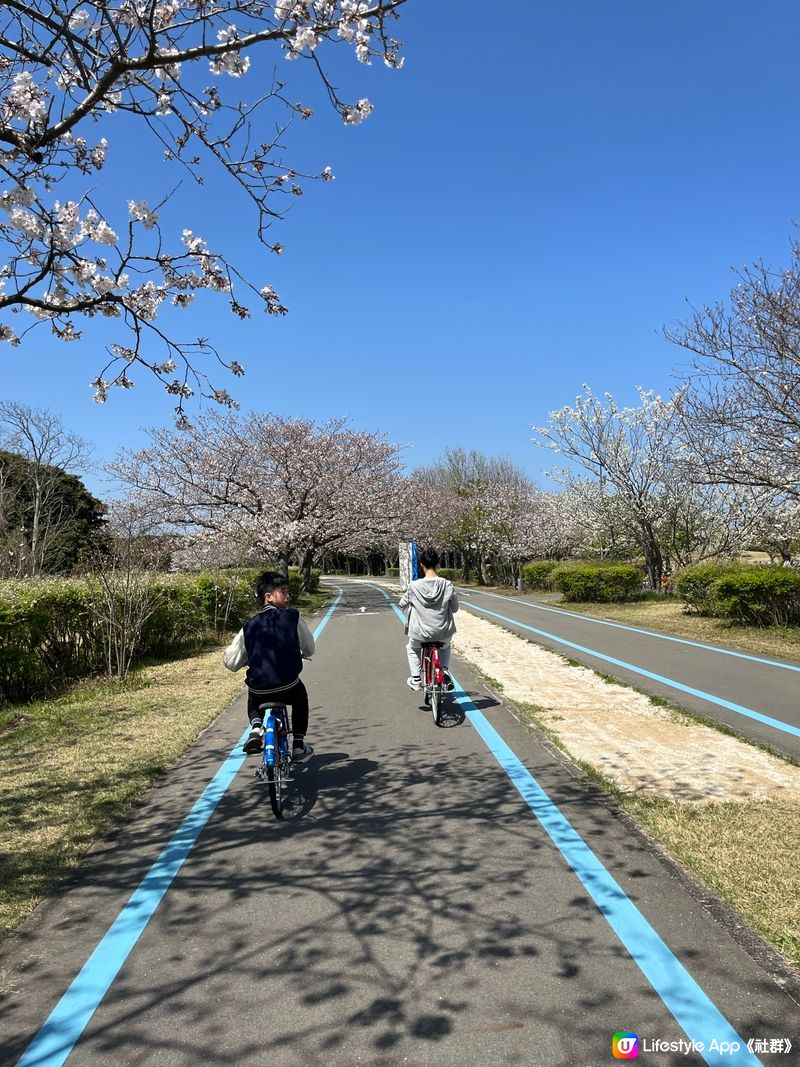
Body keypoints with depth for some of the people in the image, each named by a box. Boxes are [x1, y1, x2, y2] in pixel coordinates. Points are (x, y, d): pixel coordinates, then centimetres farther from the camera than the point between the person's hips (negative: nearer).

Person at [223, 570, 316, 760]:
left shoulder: (249, 626, 5)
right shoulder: (293, 617, -1)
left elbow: (231, 662, 6)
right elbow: (309, 649, 11)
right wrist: (299, 654, 35)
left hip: (259, 690, 2)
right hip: (288, 688, -2)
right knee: (300, 696, 33)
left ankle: (256, 728, 13)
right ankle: (298, 746, 30)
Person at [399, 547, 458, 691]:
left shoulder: (414, 586, -12)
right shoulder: (447, 585, -11)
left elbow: (402, 604, 4)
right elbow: (455, 608, 1)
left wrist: (410, 603, 27)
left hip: (420, 633, -1)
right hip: (443, 633, 1)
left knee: (412, 648, 33)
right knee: (445, 647, 36)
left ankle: (416, 679, 22)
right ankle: (445, 670, 12)